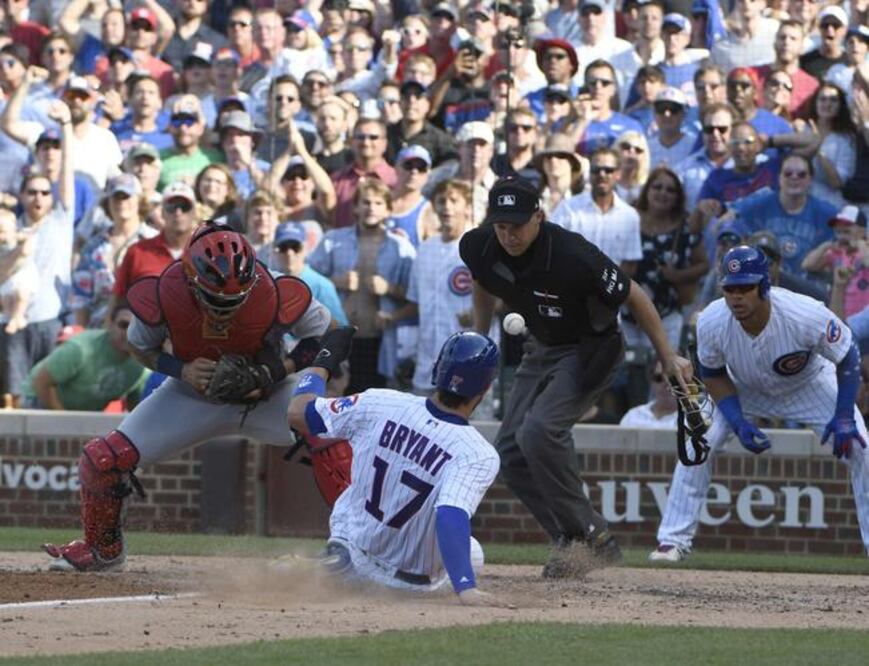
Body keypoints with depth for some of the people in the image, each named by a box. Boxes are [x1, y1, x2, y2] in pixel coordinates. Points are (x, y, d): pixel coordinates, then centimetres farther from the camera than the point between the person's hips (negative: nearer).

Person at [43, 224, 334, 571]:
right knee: (101, 459, -10)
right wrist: (181, 370, -24)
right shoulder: (162, 297, -27)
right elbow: (140, 346, -5)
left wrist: (279, 370, -27)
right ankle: (103, 549, 18)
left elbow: (329, 335, -13)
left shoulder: (277, 298, -32)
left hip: (264, 396, -1)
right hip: (192, 395, 1)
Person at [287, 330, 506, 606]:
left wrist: (323, 361, 12)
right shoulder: (480, 455, -27)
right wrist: (465, 588, -48)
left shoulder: (379, 405, -16)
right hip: (412, 581, 0)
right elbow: (451, 517, -42)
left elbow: (298, 413, -5)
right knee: (470, 554, 30)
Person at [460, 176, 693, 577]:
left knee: (538, 431, -27)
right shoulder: (478, 247, -15)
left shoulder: (573, 256, -33)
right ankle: (570, 543, 9)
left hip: (590, 350, -7)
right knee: (510, 453, 0)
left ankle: (589, 535, -16)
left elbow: (634, 297, -20)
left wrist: (668, 357, -18)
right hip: (541, 349, 7)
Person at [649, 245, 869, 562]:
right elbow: (713, 374, -11)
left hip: (809, 386, -1)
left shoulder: (808, 316, -38)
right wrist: (738, 422, -23)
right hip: (743, 390, 1)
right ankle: (674, 540, -4)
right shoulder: (711, 322, -31)